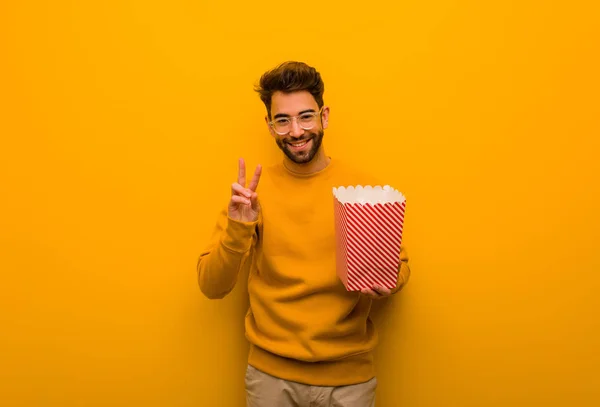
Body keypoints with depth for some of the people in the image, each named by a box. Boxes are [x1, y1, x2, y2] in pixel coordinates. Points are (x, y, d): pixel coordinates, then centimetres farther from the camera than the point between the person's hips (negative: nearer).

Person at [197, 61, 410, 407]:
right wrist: (238, 227, -23)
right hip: (271, 373, 1)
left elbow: (399, 265, 3)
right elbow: (212, 286, -7)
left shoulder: (363, 186, -8)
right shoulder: (253, 191, -6)